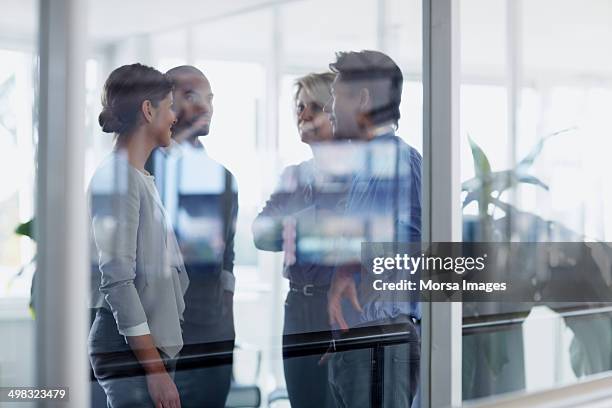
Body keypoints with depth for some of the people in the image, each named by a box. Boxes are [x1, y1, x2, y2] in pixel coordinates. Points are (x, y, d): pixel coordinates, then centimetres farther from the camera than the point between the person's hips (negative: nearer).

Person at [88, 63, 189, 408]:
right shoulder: (115, 177, -11)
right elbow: (117, 280, -18)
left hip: (154, 346, 9)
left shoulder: (142, 178, 18)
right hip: (130, 352, -9)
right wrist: (155, 369, -19)